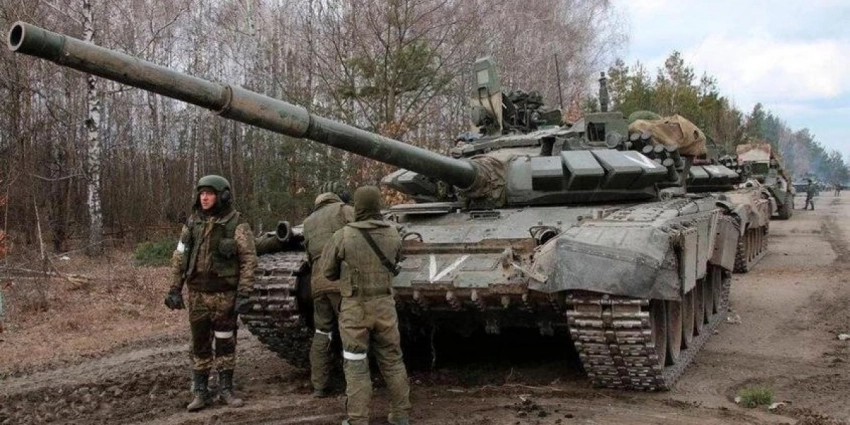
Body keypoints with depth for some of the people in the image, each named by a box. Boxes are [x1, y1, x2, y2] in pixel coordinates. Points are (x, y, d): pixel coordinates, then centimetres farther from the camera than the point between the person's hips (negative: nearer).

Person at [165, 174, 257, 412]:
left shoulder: (236, 224, -8)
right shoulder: (192, 223, 5)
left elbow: (249, 260, -9)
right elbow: (180, 257, 10)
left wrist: (244, 294, -15)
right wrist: (175, 289, 5)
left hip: (225, 294, -3)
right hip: (197, 294, 4)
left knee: (225, 343, 6)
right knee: (200, 344, 9)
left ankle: (226, 389, 19)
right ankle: (200, 392, 19)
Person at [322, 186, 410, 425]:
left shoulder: (343, 236, -13)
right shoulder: (393, 235, -4)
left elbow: (328, 270, -1)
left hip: (355, 308, -3)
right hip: (385, 305, 3)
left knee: (356, 365, 5)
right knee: (392, 361, 15)